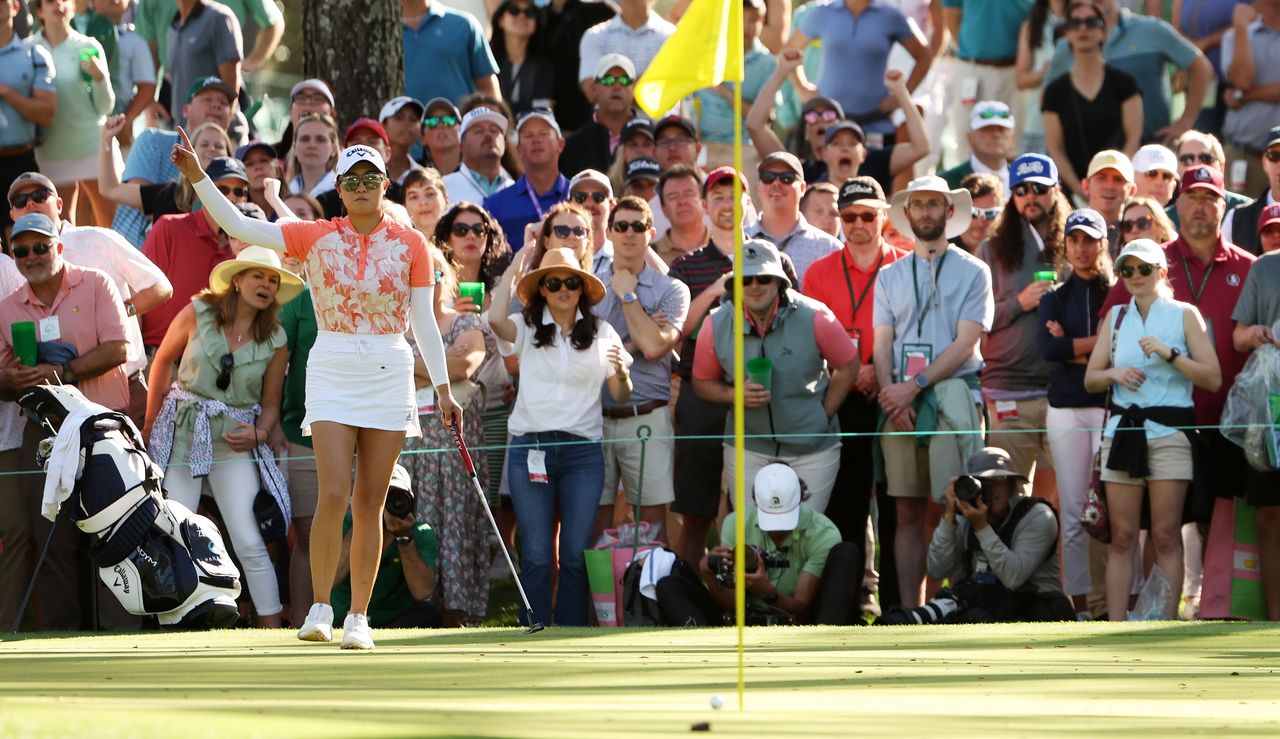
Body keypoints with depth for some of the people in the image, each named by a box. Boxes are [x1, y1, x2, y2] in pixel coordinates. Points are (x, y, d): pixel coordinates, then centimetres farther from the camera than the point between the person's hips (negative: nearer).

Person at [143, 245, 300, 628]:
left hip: (235, 443, 1)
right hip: (181, 434, -1)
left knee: (250, 544, -7)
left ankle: (272, 629, -3)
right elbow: (163, 360, 9)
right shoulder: (198, 314, -3)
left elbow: (270, 402, 10)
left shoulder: (275, 340, 2)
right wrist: (151, 423, 11)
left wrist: (259, 433, -11)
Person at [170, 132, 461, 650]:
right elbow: (239, 227, -4)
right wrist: (198, 177, -14)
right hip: (332, 370, -1)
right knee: (333, 494, -13)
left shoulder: (410, 244, 3)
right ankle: (320, 608, 0)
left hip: (390, 374, 1)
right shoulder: (315, 237, 2)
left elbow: (424, 321, 5)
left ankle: (358, 617, 8)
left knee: (370, 504, 2)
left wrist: (443, 388, 1)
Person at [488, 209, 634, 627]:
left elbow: (621, 398, 12)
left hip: (583, 449, 1)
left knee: (575, 553, -1)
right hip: (530, 447, -1)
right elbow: (496, 318, -16)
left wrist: (620, 374, -12)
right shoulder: (527, 330, 6)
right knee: (536, 553, -4)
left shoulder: (601, 334, 11)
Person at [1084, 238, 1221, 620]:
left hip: (1169, 430, -3)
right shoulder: (1116, 317, 15)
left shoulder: (1184, 315, 4)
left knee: (1166, 535, -6)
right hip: (1122, 429, 3)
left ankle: (1165, 626, -6)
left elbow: (1213, 378, -3)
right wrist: (1114, 374, -5)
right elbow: (1090, 379, 16)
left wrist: (1170, 354, -13)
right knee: (1122, 536, 0)